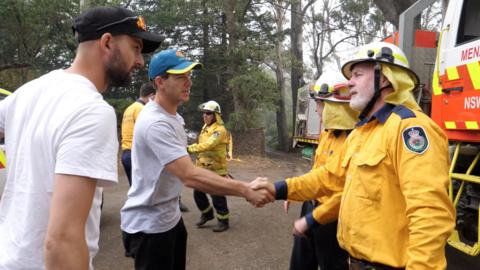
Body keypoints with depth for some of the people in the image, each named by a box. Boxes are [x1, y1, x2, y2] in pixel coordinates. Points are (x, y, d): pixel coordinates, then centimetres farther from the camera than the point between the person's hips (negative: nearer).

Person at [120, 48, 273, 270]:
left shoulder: (172, 116, 7)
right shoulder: (155, 123, -27)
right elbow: (190, 176, -35)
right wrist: (246, 190, -33)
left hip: (170, 217, 10)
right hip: (148, 225, -10)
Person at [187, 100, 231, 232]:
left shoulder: (220, 130, -17)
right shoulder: (205, 127, 12)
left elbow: (207, 145, -30)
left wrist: (190, 148, -33)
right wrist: (198, 161, 16)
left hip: (215, 169, -8)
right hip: (202, 167, 8)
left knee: (217, 196, -1)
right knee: (197, 192, 12)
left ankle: (223, 221, 15)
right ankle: (207, 213, 34)